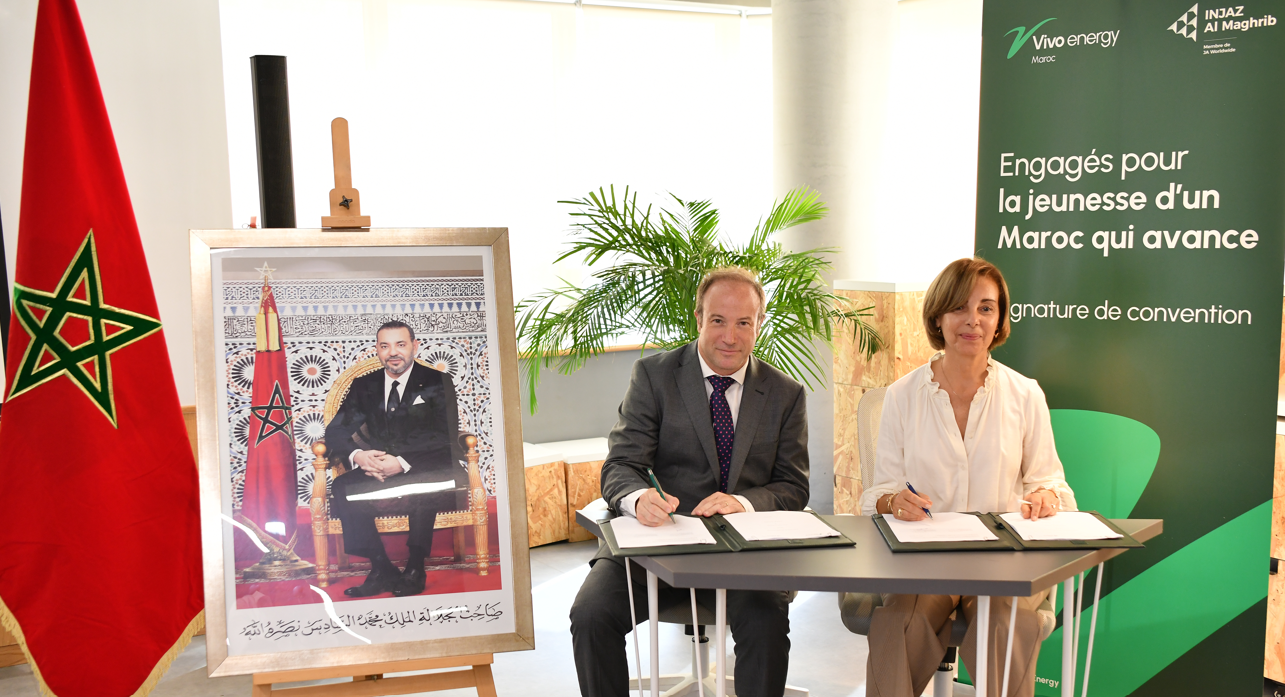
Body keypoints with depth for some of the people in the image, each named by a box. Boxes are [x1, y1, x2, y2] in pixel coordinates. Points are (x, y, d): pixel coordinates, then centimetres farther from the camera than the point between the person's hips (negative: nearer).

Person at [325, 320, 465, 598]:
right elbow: (336, 431, 6)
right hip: (377, 470, 4)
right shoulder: (364, 386, 14)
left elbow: (447, 437, -9)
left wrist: (403, 462, -23)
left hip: (424, 472, -4)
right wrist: (357, 455, -18)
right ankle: (382, 569, -18)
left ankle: (415, 569, -18)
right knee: (342, 487, -24)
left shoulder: (438, 383, 3)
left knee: (423, 488, -37)